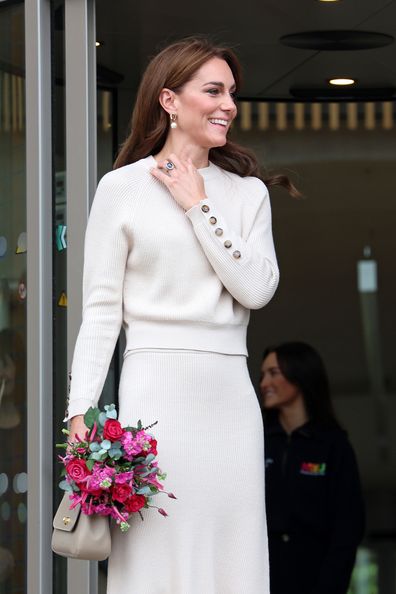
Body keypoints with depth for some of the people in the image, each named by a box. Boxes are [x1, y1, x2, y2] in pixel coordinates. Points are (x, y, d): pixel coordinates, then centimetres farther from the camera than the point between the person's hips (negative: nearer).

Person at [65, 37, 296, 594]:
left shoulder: (247, 190, 13)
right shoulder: (123, 187, 3)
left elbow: (257, 289, -2)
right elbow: (100, 308, 0)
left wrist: (198, 207, -4)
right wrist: (80, 408, -8)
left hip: (230, 389, 4)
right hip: (157, 385, -3)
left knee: (233, 548, 4)